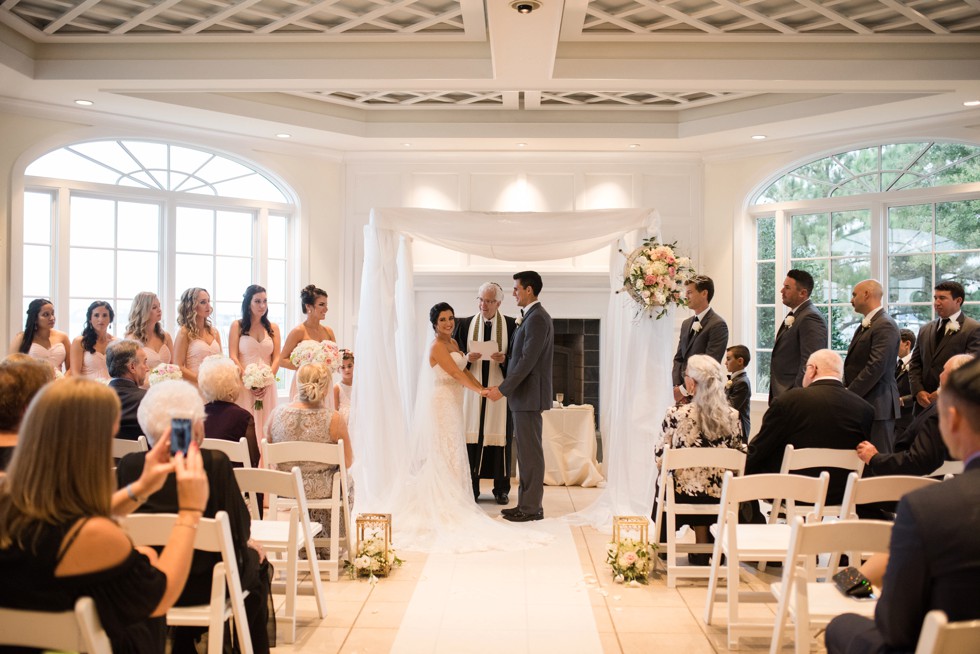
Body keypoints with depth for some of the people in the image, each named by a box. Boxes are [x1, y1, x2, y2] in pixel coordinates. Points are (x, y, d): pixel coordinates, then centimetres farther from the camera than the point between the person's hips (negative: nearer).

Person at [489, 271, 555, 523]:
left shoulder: (537, 318, -16)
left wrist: (503, 389, -18)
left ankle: (531, 507, 3)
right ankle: (526, 504, 19)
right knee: (527, 452, 13)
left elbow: (528, 361, -21)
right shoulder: (533, 317, 16)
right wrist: (505, 386, 15)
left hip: (529, 396, -10)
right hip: (525, 396, 10)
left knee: (531, 453, -3)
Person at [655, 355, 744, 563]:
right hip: (720, 500, 3)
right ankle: (708, 546, 35)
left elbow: (660, 457, -6)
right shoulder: (732, 416, -5)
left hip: (684, 495, -2)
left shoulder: (676, 413, -14)